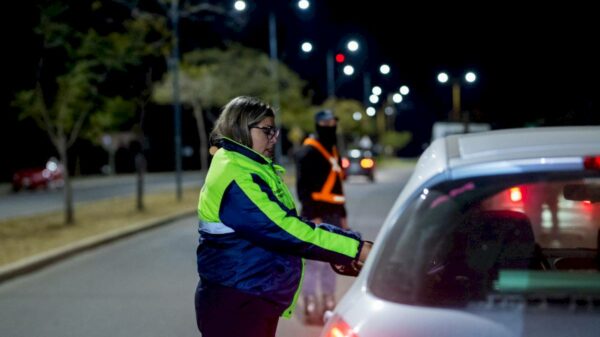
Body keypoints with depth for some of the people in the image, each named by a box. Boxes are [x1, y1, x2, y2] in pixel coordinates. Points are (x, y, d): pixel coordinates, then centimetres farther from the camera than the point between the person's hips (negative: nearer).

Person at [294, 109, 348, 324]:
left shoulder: (333, 151, 19)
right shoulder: (308, 152, -9)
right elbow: (303, 187, -15)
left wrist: (342, 215, 20)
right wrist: (312, 215, -20)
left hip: (333, 215, 9)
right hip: (316, 215, -9)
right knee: (314, 261, -9)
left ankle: (329, 304, 18)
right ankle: (310, 307, -5)